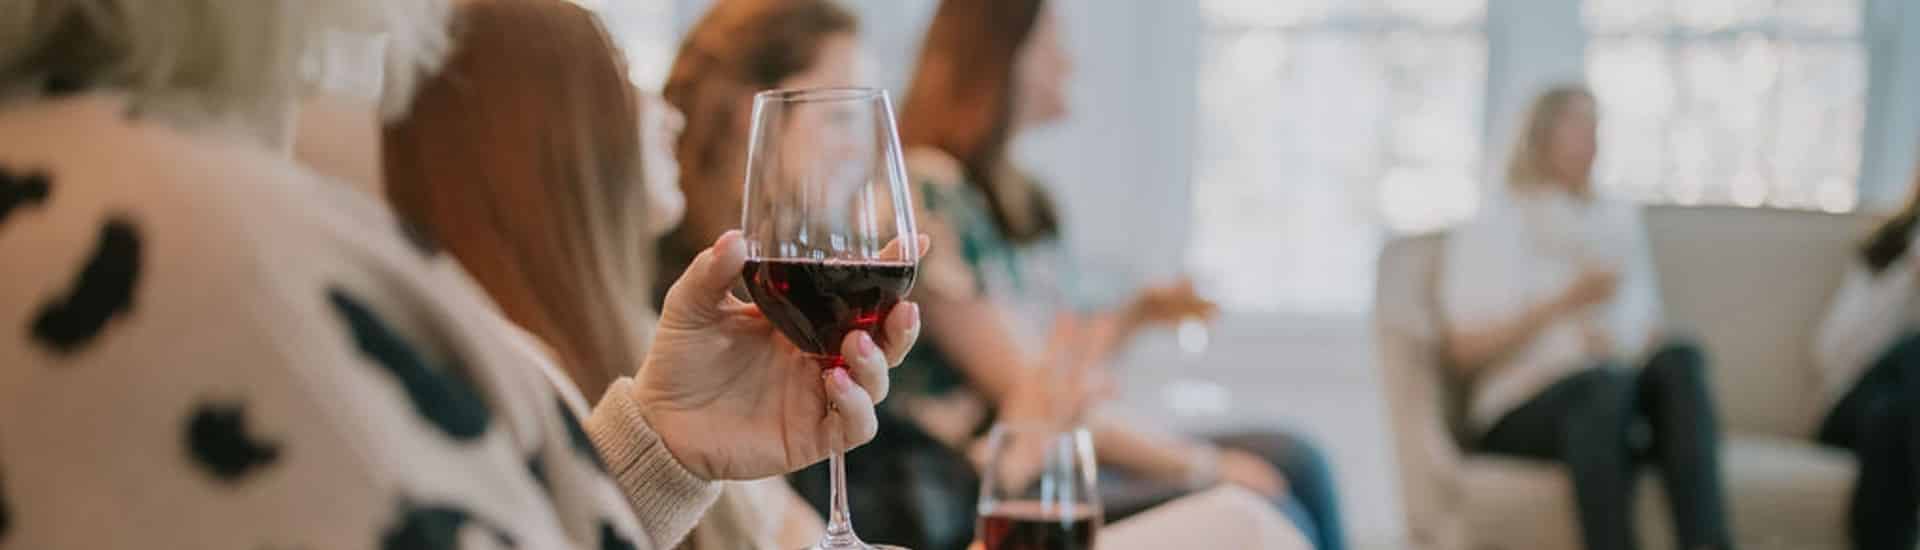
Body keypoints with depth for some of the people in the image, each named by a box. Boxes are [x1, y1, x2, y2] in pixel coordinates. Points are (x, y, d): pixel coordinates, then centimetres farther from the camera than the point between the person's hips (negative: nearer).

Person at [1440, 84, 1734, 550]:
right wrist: (1563, 303, -11)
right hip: (1525, 412, -4)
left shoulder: (1620, 221, 24)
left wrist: (1617, 345, -6)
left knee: (1681, 359, -31)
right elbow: (1465, 350, -3)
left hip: (1625, 393, 4)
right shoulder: (1488, 228, 8)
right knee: (1605, 382, -38)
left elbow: (1651, 331, 18)